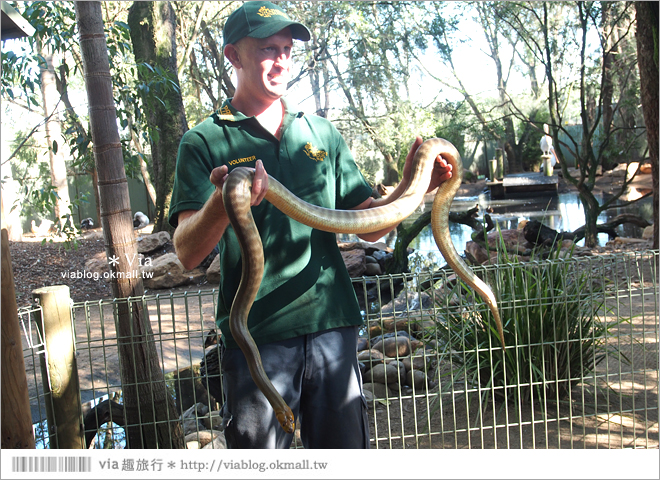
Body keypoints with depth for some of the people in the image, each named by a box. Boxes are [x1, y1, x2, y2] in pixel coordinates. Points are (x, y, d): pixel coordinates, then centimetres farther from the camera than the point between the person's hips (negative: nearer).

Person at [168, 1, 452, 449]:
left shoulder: (322, 133, 12)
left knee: (346, 449, 13)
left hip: (333, 326, 4)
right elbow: (187, 253, -13)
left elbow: (369, 225, 10)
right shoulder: (205, 142, 0)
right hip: (256, 335, -3)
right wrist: (223, 202, -33)